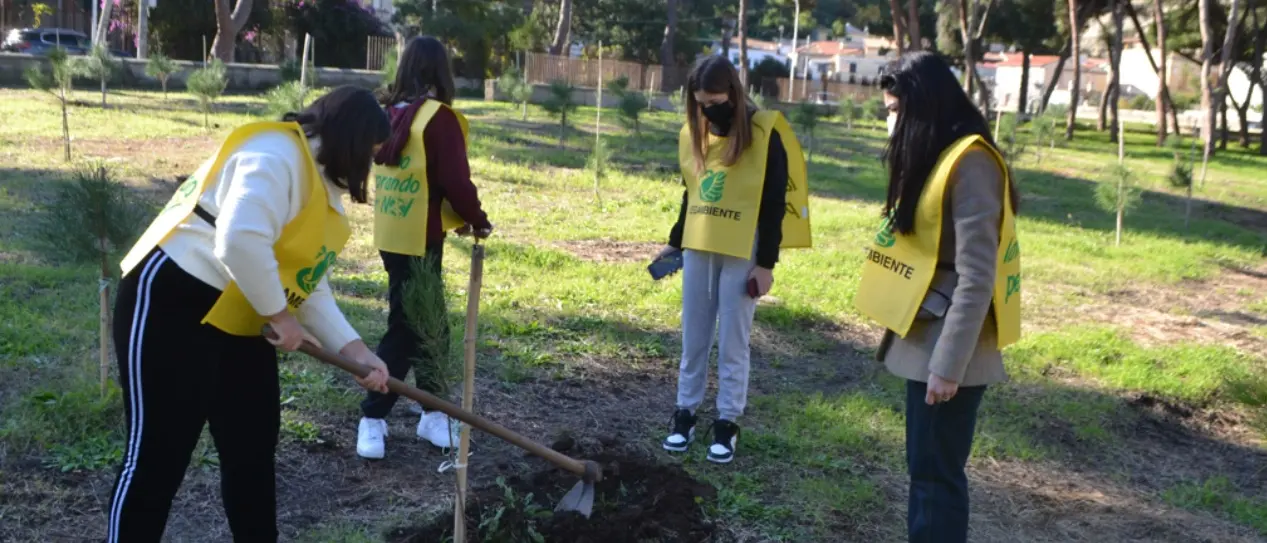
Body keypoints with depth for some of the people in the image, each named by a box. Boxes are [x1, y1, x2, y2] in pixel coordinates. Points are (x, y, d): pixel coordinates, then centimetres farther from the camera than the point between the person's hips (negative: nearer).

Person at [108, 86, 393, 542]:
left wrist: (354, 350, 5)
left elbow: (309, 283, 14)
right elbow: (240, 242, -31)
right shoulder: (277, 154, -17)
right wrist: (281, 315, -18)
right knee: (158, 454, -3)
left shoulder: (320, 186, 15)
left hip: (238, 324, 10)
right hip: (173, 308, -10)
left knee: (253, 451, 14)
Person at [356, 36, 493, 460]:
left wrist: (454, 217, 14)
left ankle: (434, 414, 25)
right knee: (406, 329, 1)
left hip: (391, 235, 7)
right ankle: (372, 420, 6)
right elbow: (455, 181, -15)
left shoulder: (388, 115, 8)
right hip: (419, 239, -7)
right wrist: (477, 220, 3)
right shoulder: (438, 117, -14)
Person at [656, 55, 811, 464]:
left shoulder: (764, 134, -11)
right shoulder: (693, 134, 7)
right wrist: (675, 242, 19)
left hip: (742, 255, -5)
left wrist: (766, 263, -12)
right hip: (698, 249, 5)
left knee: (732, 342, 1)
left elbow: (774, 204, -11)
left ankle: (727, 422, 12)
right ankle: (685, 413, 22)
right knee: (693, 338, 11)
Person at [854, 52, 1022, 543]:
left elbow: (976, 278, -21)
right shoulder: (934, 156, 12)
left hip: (946, 348, -9)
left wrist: (949, 364, -20)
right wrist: (931, 353, 12)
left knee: (936, 473, 0)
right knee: (924, 467, 16)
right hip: (923, 339, 9)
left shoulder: (970, 163, -17)